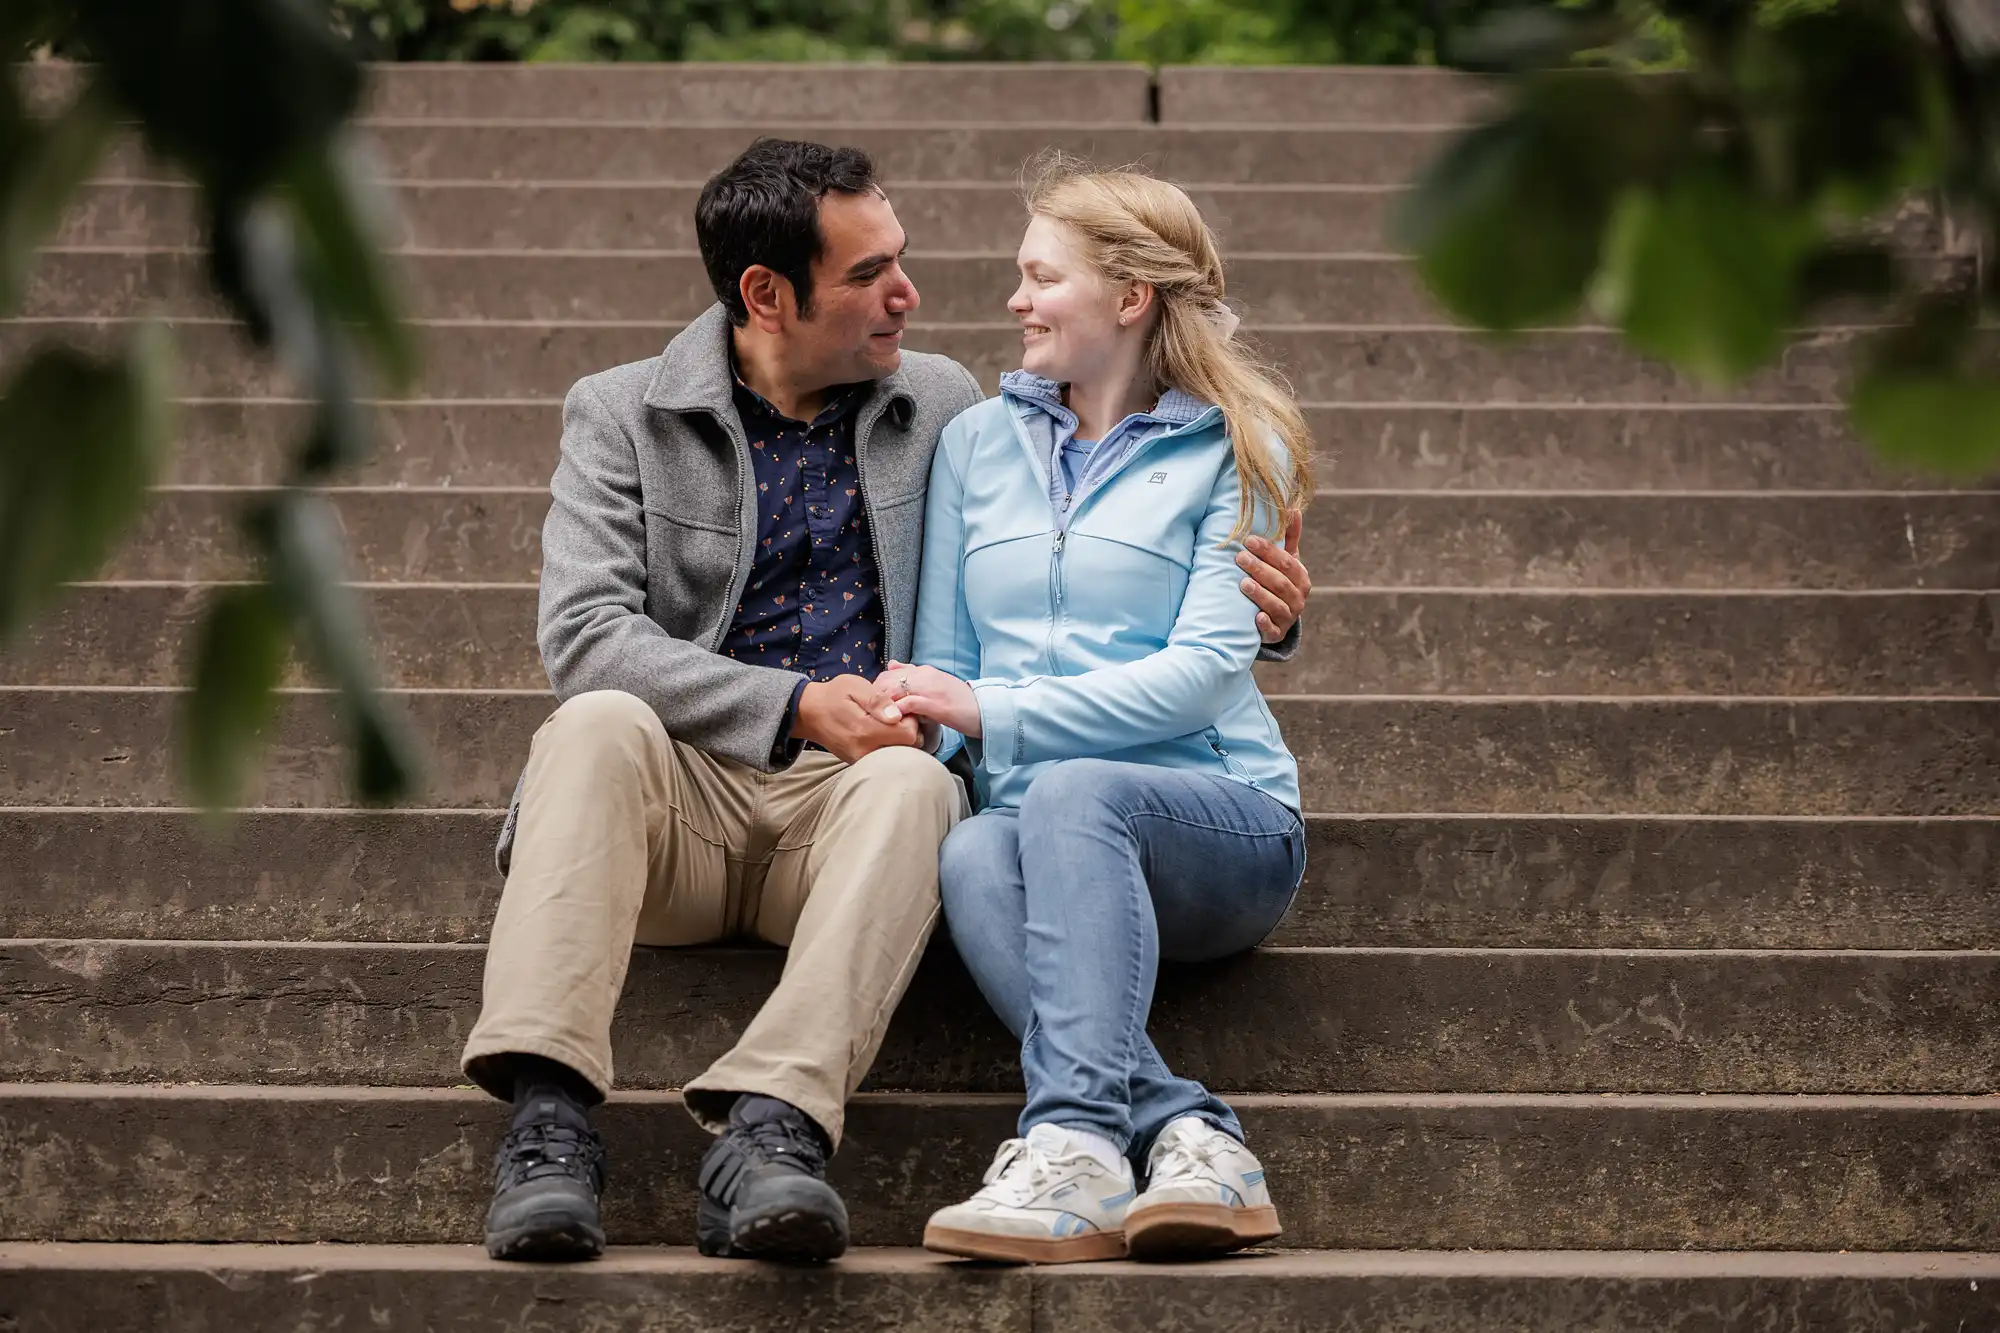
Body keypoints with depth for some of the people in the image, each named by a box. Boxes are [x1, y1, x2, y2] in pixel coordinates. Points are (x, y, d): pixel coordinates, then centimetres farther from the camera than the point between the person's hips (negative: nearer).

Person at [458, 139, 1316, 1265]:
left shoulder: (942, 406, 15)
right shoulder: (623, 415, 7)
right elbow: (585, 633, -6)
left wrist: (1241, 608, 4)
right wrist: (795, 705, -17)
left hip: (849, 794, 1)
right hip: (682, 791, -1)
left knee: (915, 781, -33)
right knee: (601, 723, -34)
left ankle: (769, 1130, -50)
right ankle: (550, 1124, -45)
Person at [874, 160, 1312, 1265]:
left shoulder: (1234, 450, 5)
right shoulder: (977, 441, 19)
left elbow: (1203, 670, -7)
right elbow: (943, 660, 18)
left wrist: (994, 712, -16)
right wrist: (912, 727, -8)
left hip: (1218, 818, -3)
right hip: (1041, 826, 3)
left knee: (1075, 793, -37)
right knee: (970, 857, -34)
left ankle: (1073, 1142, -50)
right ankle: (1187, 1135, -45)